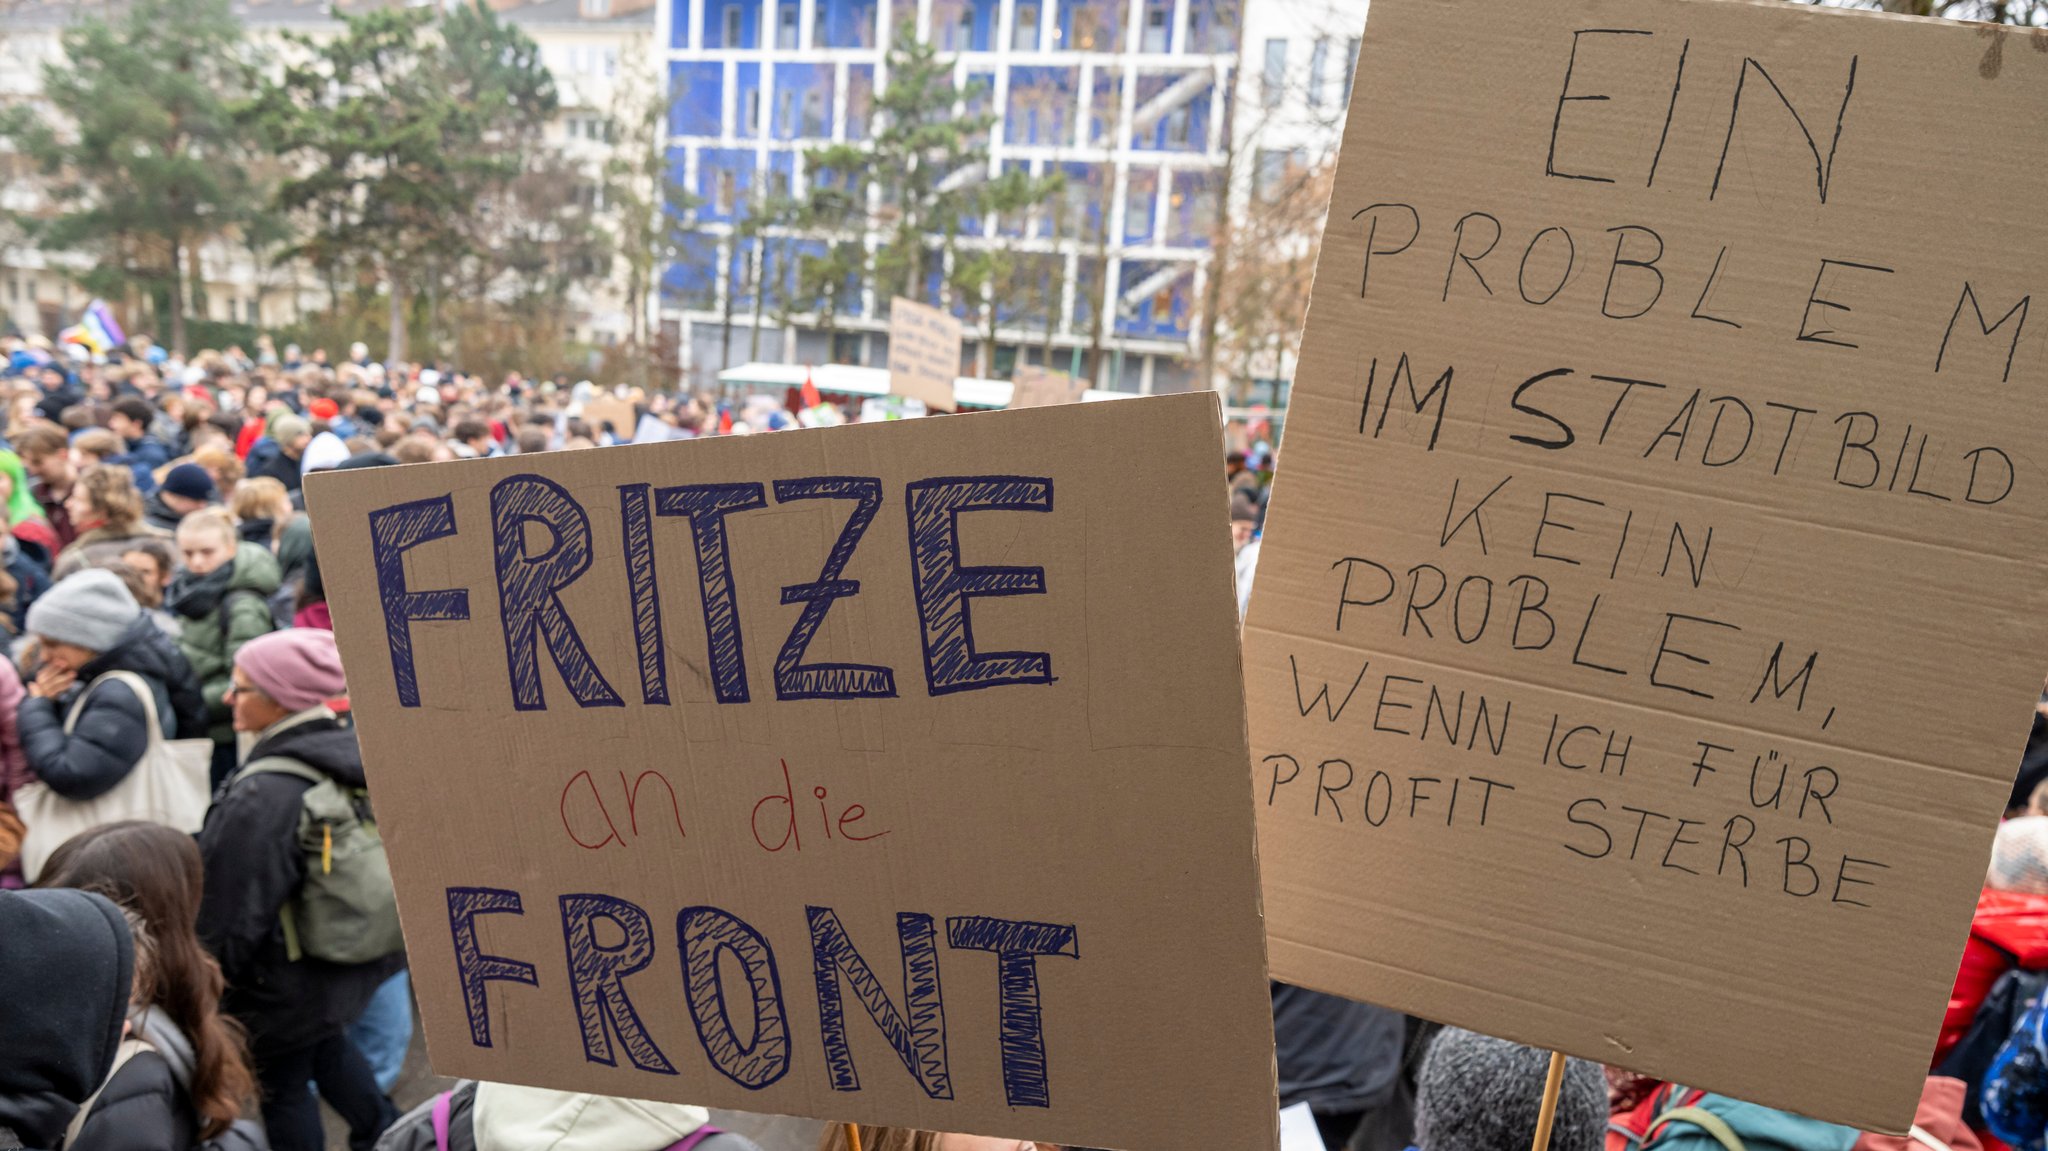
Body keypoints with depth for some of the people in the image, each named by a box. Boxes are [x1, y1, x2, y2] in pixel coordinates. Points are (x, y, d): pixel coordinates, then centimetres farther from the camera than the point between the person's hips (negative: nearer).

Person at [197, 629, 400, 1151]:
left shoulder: (259, 797, -30)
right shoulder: (356, 751, -7)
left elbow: (227, 916, -21)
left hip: (288, 986, -7)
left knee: (282, 1085, 14)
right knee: (325, 1044, 31)